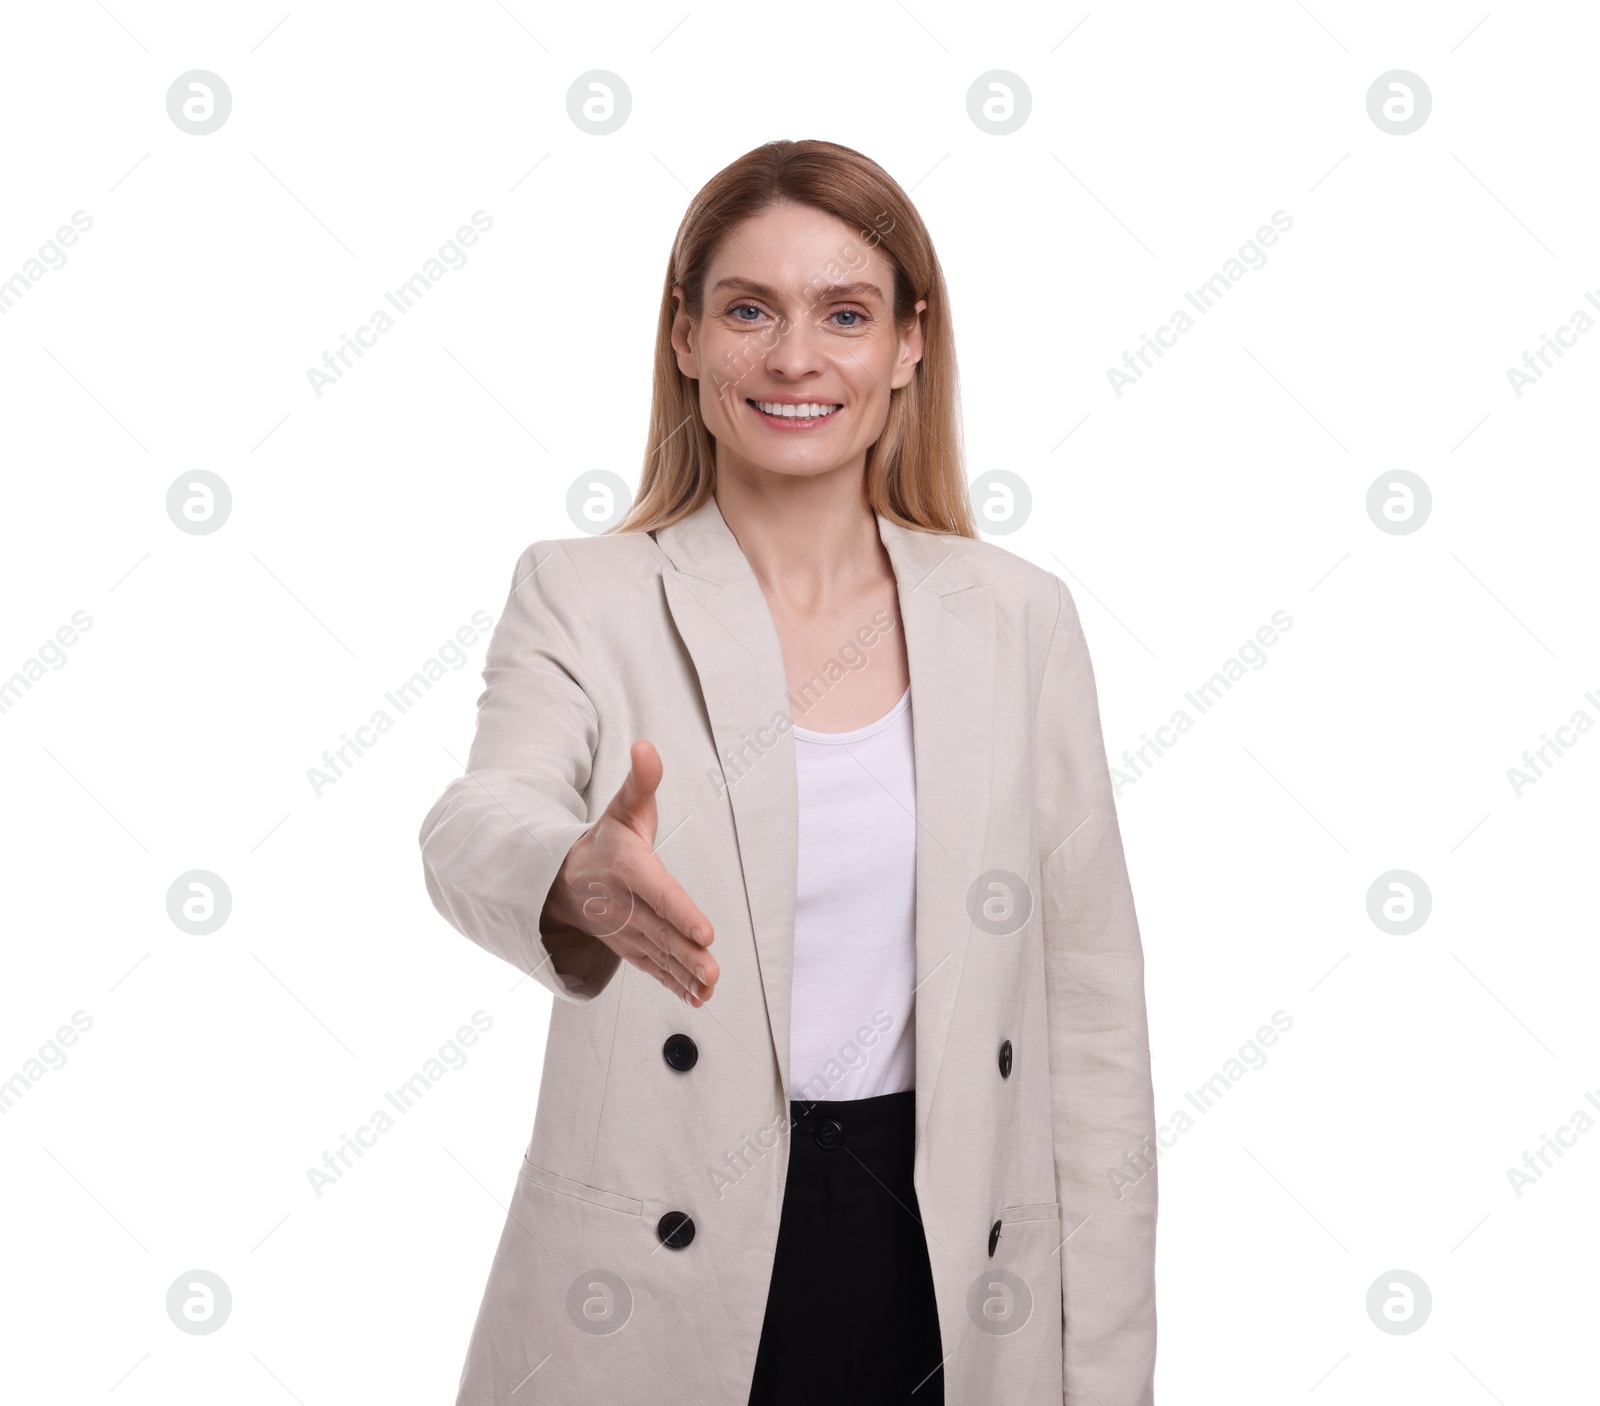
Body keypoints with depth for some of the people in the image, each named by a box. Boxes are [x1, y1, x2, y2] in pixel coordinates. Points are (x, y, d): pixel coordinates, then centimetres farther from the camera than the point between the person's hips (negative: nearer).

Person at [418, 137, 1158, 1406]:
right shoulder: (582, 600, -3)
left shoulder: (1019, 620, 2)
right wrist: (578, 878, -46)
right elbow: (481, 822, -23)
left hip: (946, 1301, 2)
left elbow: (1092, 1010, 3)